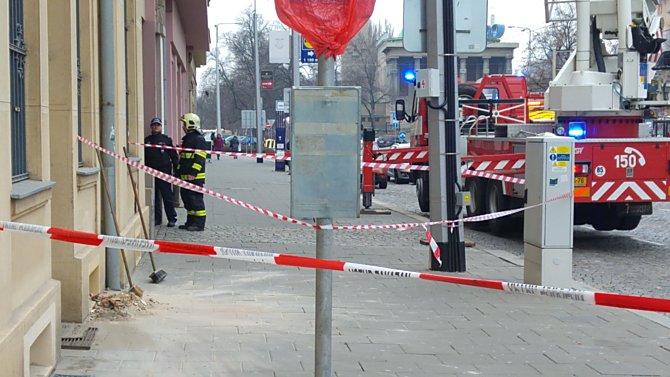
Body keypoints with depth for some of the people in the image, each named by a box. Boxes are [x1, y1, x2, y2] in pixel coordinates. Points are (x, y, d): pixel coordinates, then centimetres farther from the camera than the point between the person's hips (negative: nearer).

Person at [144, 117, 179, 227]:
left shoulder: (166, 139, 4)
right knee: (154, 196, 6)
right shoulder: (147, 140, 13)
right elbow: (144, 156, 16)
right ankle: (157, 218, 14)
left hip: (164, 170, -3)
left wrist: (176, 169, -2)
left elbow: (174, 155, 3)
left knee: (167, 196, -4)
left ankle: (172, 218, 2)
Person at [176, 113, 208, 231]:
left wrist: (193, 173, -24)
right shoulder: (187, 139, 20)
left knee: (196, 199, -9)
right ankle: (190, 222, 21)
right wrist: (179, 173, 25)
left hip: (195, 177, -10)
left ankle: (199, 224, -6)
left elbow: (199, 159, -18)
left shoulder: (199, 139, -11)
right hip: (185, 177, 10)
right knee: (187, 199, 13)